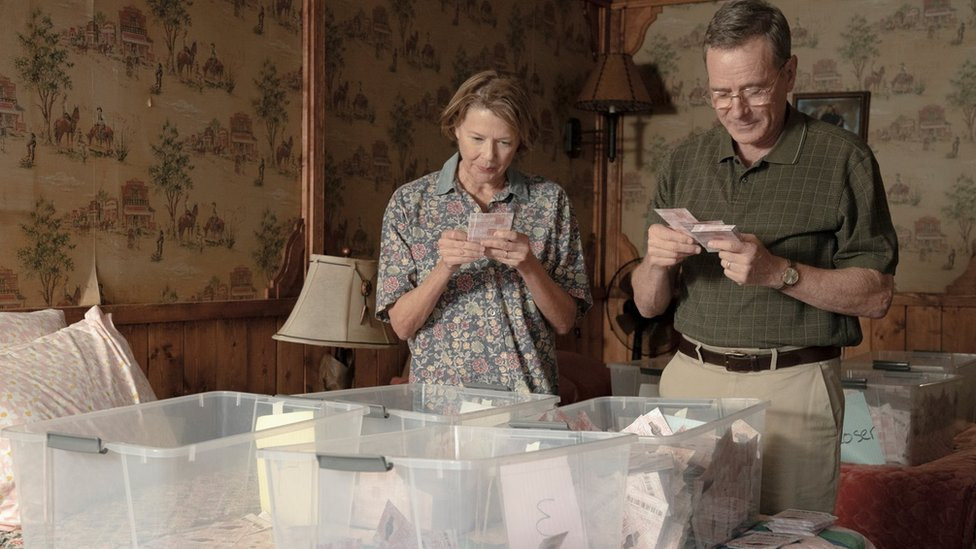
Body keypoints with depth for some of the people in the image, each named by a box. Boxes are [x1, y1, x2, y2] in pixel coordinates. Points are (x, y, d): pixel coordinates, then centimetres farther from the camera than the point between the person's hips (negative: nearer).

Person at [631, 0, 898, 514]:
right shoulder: (685, 162, 8)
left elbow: (877, 295, -5)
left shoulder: (842, 159, -3)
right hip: (690, 378, 3)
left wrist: (779, 272, -18)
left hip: (792, 389, -3)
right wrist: (656, 262, -12)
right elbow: (648, 305, 10)